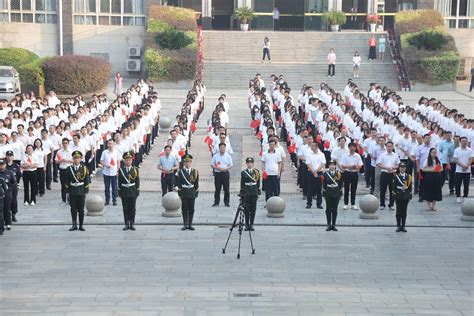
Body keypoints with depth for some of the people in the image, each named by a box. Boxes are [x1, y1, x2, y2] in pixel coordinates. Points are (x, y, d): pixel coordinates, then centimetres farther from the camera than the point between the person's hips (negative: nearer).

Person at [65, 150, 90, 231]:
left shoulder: (84, 168, 0)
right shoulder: (69, 169, 3)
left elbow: (87, 181, 1)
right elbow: (67, 182, 4)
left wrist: (86, 191, -3)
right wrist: (67, 191, 0)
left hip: (81, 192, -1)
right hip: (72, 192, 1)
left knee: (81, 209, 3)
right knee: (73, 209, 5)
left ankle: (81, 225, 10)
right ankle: (74, 225, 12)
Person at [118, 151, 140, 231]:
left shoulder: (135, 169, 3)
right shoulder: (121, 170, 3)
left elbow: (137, 181, 3)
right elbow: (119, 181, 5)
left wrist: (137, 191, -2)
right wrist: (119, 191, 1)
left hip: (132, 191, 0)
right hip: (124, 192, 0)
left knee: (132, 209, 3)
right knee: (125, 209, 3)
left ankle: (132, 224, 10)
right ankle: (126, 224, 9)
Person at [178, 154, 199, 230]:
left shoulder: (195, 172, 5)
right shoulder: (180, 172, 1)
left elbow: (196, 184, 6)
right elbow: (179, 184, 1)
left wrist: (196, 193, 1)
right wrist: (179, 193, -4)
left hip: (192, 193, 1)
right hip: (184, 193, -1)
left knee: (191, 209, 4)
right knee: (184, 209, 2)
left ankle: (190, 224, 10)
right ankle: (185, 224, 8)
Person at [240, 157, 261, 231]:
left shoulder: (256, 172, 5)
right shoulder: (243, 172, 2)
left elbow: (258, 183, 8)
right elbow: (242, 184, 2)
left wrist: (258, 192, 5)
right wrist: (241, 194, -1)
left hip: (254, 192, 1)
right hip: (246, 192, -1)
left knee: (253, 209, 2)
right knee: (246, 209, 1)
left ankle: (251, 224, 10)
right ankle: (247, 224, 8)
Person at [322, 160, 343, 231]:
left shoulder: (339, 174, 2)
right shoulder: (325, 174, -1)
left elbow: (341, 185, 5)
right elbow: (324, 185, 1)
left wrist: (340, 194, 1)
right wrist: (324, 194, -3)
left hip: (336, 194, 1)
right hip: (328, 194, -1)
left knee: (335, 210, 5)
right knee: (328, 209, 3)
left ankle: (333, 225, 11)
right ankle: (329, 225, 9)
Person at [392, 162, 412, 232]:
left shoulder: (409, 176, 6)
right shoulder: (396, 176, 0)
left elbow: (410, 186, 6)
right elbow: (394, 187, -3)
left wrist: (409, 196, -1)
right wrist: (395, 195, -11)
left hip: (406, 197, 2)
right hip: (398, 197, -2)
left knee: (404, 211, 5)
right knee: (398, 211, 1)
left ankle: (403, 226, 10)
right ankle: (398, 226, 6)